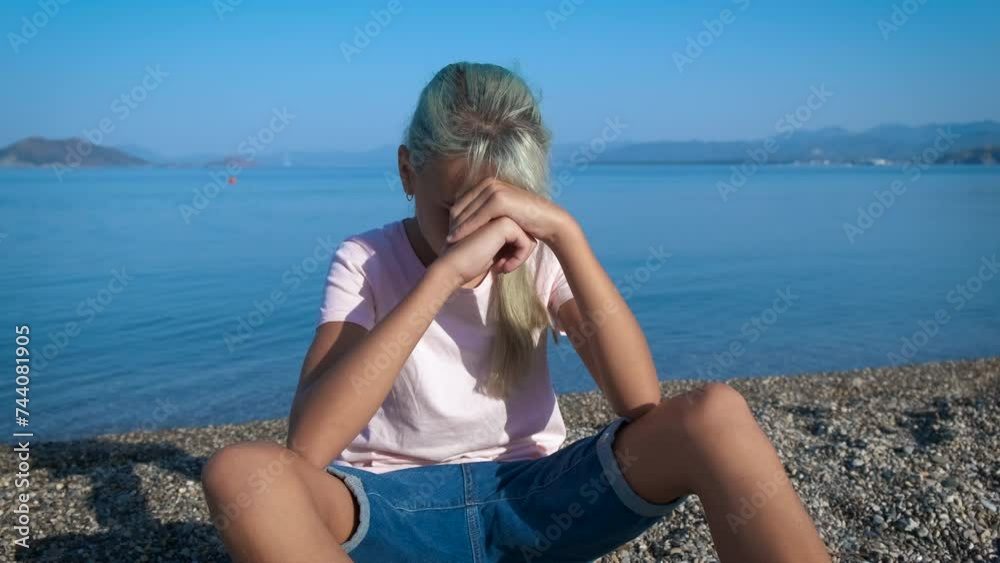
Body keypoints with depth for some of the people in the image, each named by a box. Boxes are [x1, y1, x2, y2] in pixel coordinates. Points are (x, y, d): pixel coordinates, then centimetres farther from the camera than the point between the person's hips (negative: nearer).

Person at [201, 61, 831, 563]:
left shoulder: (538, 256, -1)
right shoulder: (365, 261, -6)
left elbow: (640, 400, -16)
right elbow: (307, 444, -24)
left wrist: (564, 232, -24)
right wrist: (442, 274, -31)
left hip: (534, 497, 1)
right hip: (398, 508, 0)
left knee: (716, 415, -25)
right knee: (241, 470, -33)